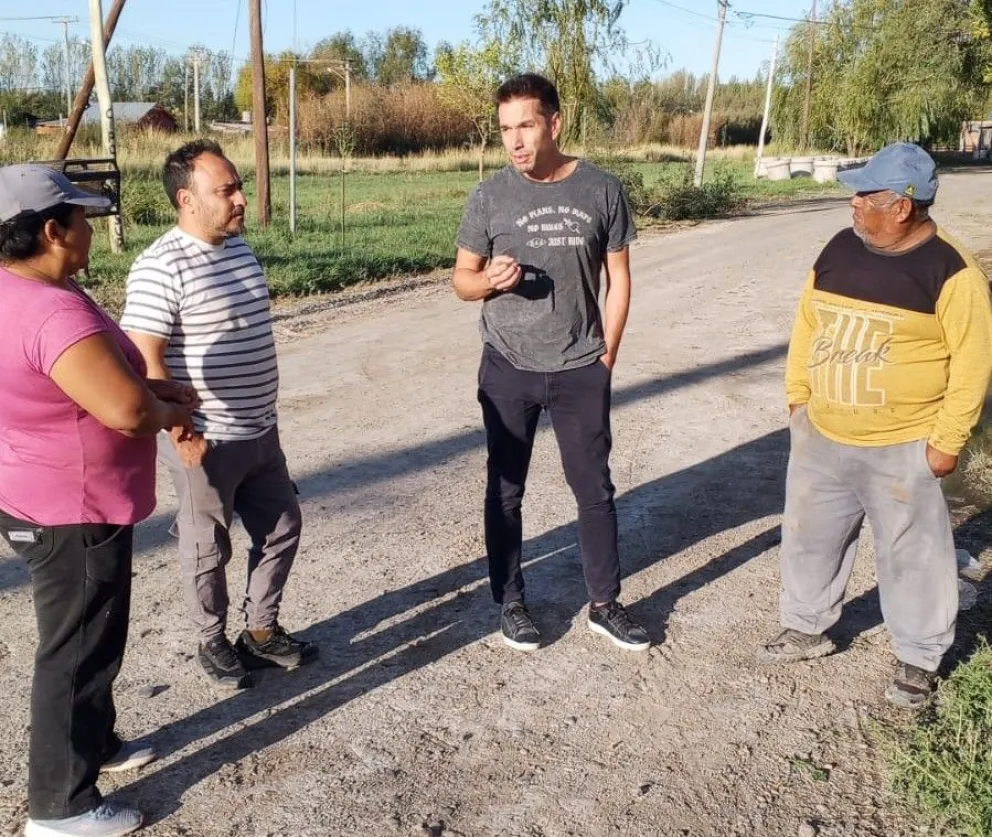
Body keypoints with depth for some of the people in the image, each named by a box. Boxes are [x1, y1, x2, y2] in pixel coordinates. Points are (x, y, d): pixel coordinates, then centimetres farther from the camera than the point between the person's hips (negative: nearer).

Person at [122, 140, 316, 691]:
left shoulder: (239, 246, 6)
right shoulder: (162, 267, -19)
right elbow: (145, 358, -20)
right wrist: (182, 432, -18)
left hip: (261, 433, 8)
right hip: (208, 441, -8)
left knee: (281, 529, 17)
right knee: (208, 549, 11)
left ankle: (263, 630, 35)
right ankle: (213, 642, 32)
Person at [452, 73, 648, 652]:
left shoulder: (602, 190, -3)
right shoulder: (491, 196, -3)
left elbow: (618, 277, 4)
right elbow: (462, 279, 3)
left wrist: (607, 353, -1)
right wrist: (490, 279, -19)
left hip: (581, 372, 0)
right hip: (508, 371, 0)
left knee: (596, 489, 10)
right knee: (506, 491, 10)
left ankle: (606, 604, 26)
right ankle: (511, 602, 28)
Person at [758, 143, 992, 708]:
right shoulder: (839, 251, 2)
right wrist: (798, 397, 10)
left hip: (902, 450, -5)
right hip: (821, 438, 6)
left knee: (912, 553, 9)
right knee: (811, 536, 17)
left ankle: (920, 659, 28)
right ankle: (807, 628, 38)